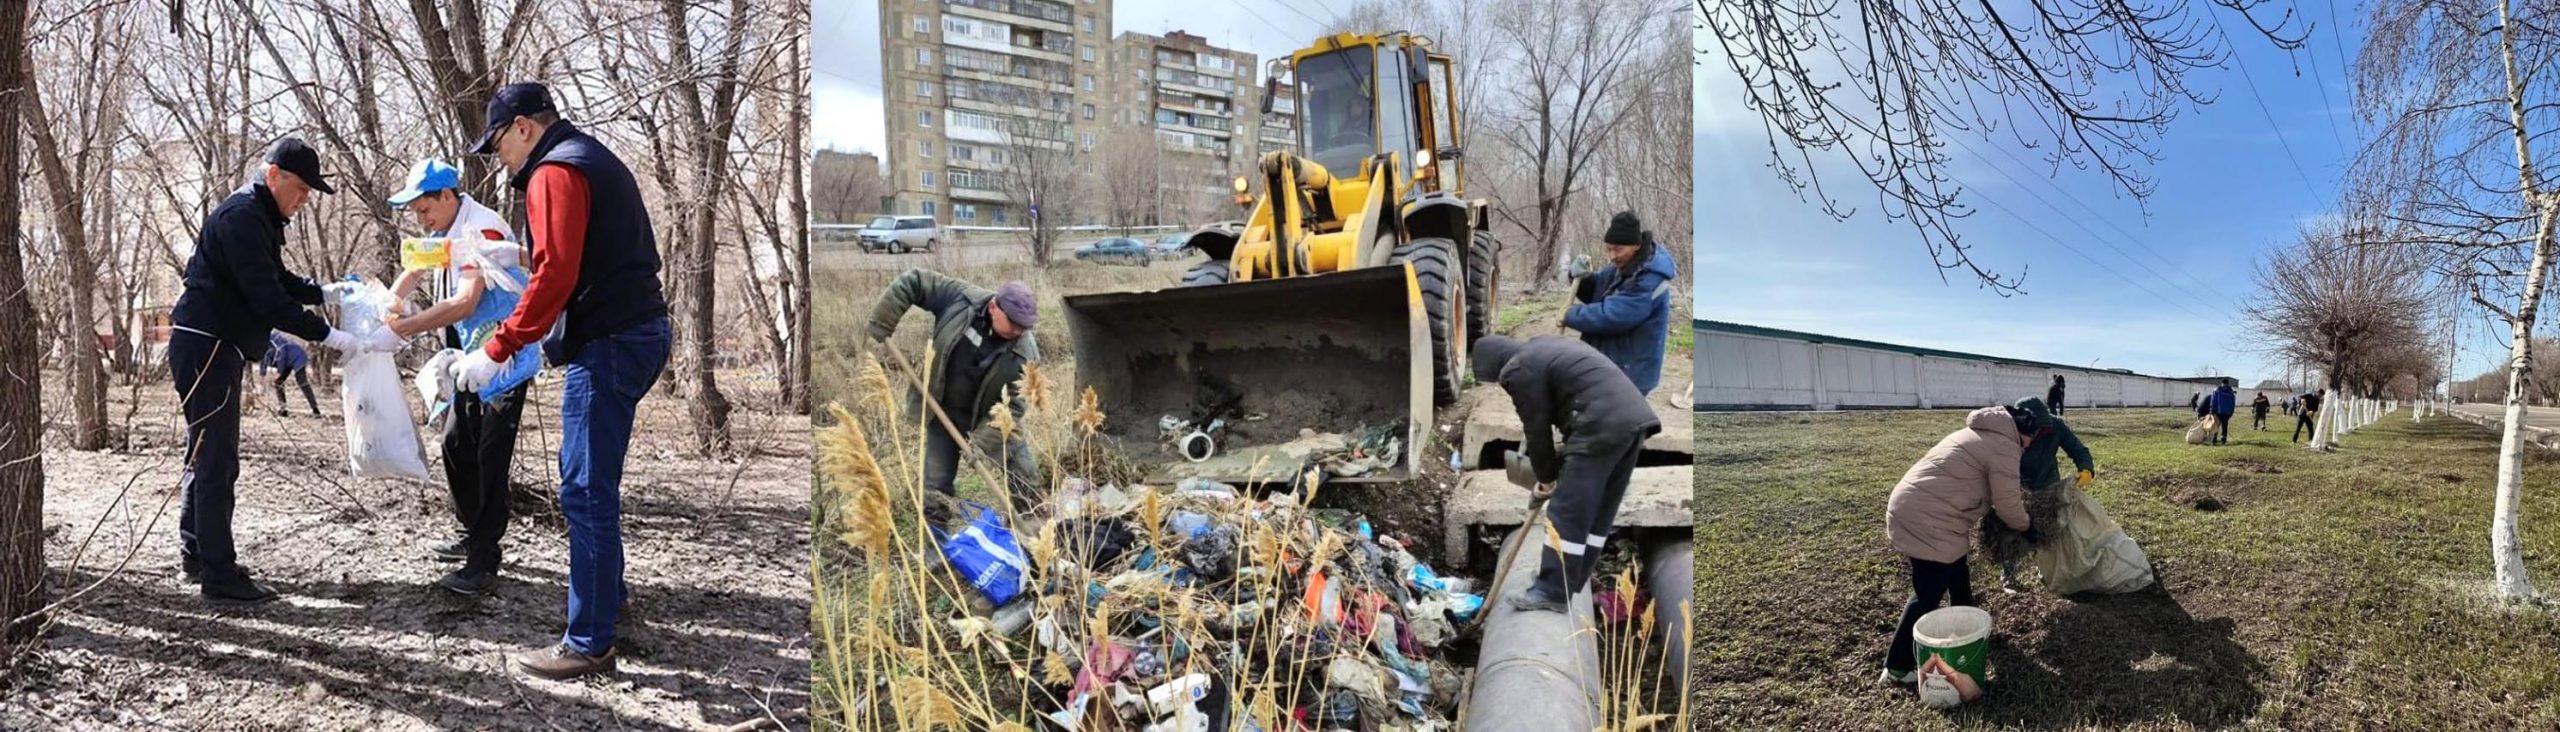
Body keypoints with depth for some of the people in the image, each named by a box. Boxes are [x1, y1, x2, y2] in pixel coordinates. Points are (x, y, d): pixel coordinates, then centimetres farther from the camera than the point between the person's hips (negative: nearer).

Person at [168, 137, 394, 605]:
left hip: (216, 349, 11)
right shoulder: (240, 218, -18)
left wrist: (326, 292, 9)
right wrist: (332, 338, -25)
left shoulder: (259, 218, 16)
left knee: (209, 457, 18)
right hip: (206, 347, -11)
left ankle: (197, 554, 30)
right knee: (216, 462, -9)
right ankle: (220, 580, -7)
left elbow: (278, 281, 24)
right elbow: (268, 300, -24)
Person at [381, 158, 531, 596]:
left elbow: (465, 302, -31)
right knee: (456, 445, 16)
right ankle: (469, 534, 31)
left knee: (490, 457, -9)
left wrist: (402, 329, -33)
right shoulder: (445, 233, 10)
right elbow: (415, 272, 21)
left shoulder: (482, 231, -21)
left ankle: (483, 561, -5)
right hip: (469, 359, 10)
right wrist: (389, 302, 0)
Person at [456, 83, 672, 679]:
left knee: (587, 494, -6)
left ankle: (589, 645, 0)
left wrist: (496, 350, -17)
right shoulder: (594, 159, 22)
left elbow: (555, 274, -21)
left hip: (607, 344, -10)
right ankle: (604, 599, 32)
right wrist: (541, 338, 23)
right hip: (637, 329, 10)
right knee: (590, 484, 20)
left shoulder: (554, 172, -9)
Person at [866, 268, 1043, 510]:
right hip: (943, 412, 1)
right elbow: (912, 281, -12)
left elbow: (1013, 406, -21)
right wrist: (882, 322, -16)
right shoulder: (961, 299, -23)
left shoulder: (1025, 353, -24)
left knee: (1024, 474, 2)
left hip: (990, 416, 0)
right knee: (936, 483, 6)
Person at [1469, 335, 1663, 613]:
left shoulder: (1520, 370, -4)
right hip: (1633, 418, 10)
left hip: (1601, 428, -10)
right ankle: (1570, 584, 25)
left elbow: (1537, 428, 0)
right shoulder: (1544, 347, 27)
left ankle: (1552, 593, -1)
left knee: (1567, 513, -4)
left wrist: (1546, 477, 14)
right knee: (1601, 510, 15)